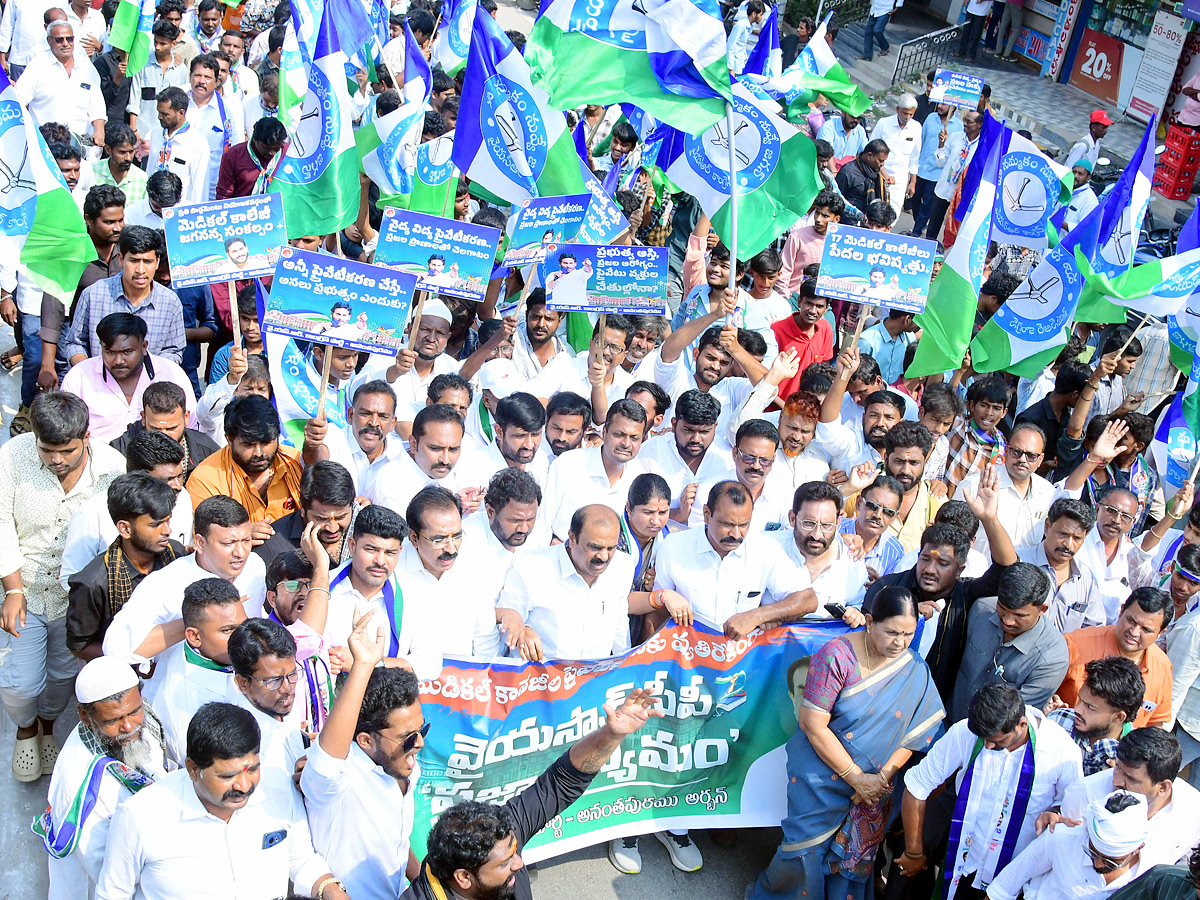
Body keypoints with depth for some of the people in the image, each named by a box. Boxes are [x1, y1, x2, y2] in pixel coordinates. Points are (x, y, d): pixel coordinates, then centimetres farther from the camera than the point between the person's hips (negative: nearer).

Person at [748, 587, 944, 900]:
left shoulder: (916, 671, -6)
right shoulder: (836, 656, -20)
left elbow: (913, 733, -2)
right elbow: (813, 725, -20)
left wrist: (883, 776, -13)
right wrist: (856, 778, -16)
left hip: (873, 783, 4)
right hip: (823, 775, -3)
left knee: (855, 860, 11)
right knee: (807, 849, 3)